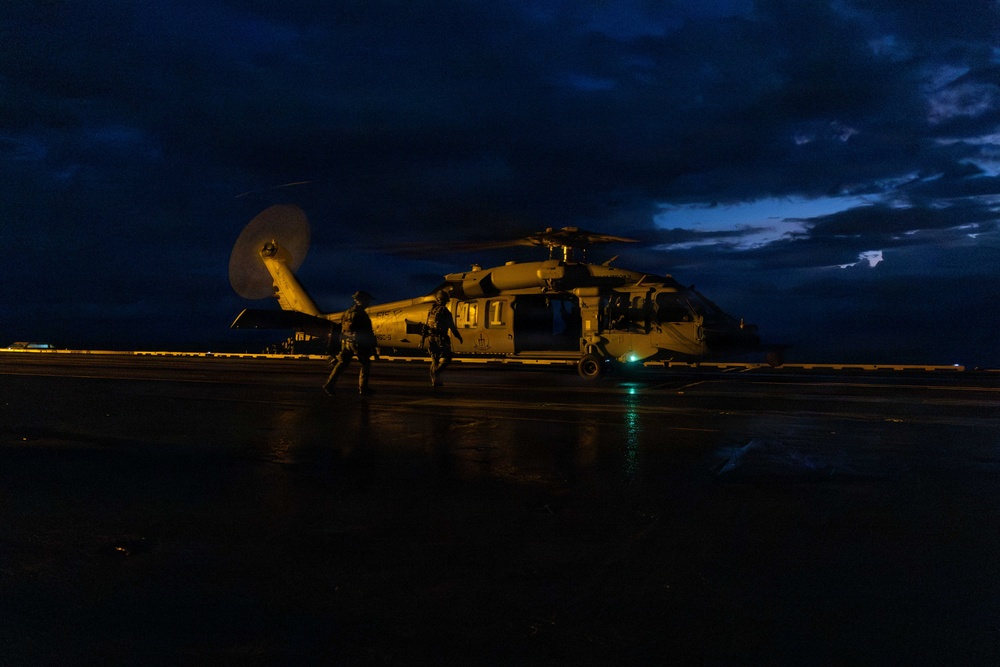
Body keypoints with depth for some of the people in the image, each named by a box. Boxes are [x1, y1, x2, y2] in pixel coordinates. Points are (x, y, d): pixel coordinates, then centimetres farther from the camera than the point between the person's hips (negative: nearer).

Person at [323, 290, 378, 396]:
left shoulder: (347, 312, 9)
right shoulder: (361, 314, -14)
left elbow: (342, 329, 16)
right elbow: (368, 334, -14)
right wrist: (373, 350, -11)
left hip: (346, 343, 7)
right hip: (358, 344, -7)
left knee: (341, 364, 11)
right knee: (366, 365, 8)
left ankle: (329, 384, 2)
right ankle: (363, 389, 8)